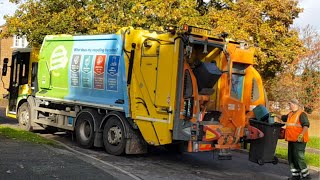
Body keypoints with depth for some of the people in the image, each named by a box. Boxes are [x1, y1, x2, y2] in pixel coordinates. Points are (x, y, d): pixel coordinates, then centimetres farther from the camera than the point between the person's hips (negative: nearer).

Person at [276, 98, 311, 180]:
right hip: (291, 140, 9)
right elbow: (283, 118, 35)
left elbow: (306, 125, -22)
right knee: (291, 158, 12)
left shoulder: (302, 114, -12)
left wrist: (301, 135, -32)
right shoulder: (291, 114, 16)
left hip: (299, 140, -9)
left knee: (299, 157, -10)